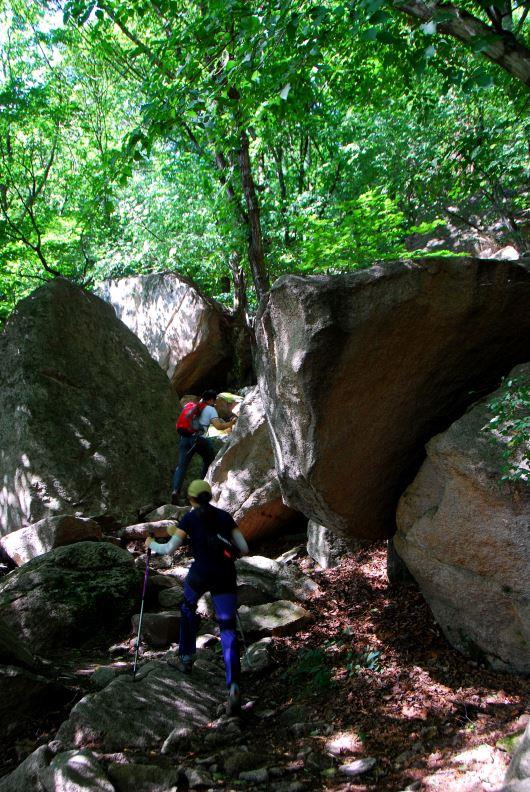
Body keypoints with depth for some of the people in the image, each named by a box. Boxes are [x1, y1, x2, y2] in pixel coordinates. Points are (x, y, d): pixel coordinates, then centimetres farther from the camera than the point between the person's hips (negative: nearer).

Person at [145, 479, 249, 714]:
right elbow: (244, 549, 8)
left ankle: (187, 659, 40)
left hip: (201, 573, -2)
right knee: (228, 629, 0)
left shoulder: (190, 518, 1)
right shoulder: (225, 516, 11)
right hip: (226, 576, 2)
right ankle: (233, 687, -18)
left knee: (188, 607, 32)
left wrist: (151, 544, 18)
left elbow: (169, 549, -1)